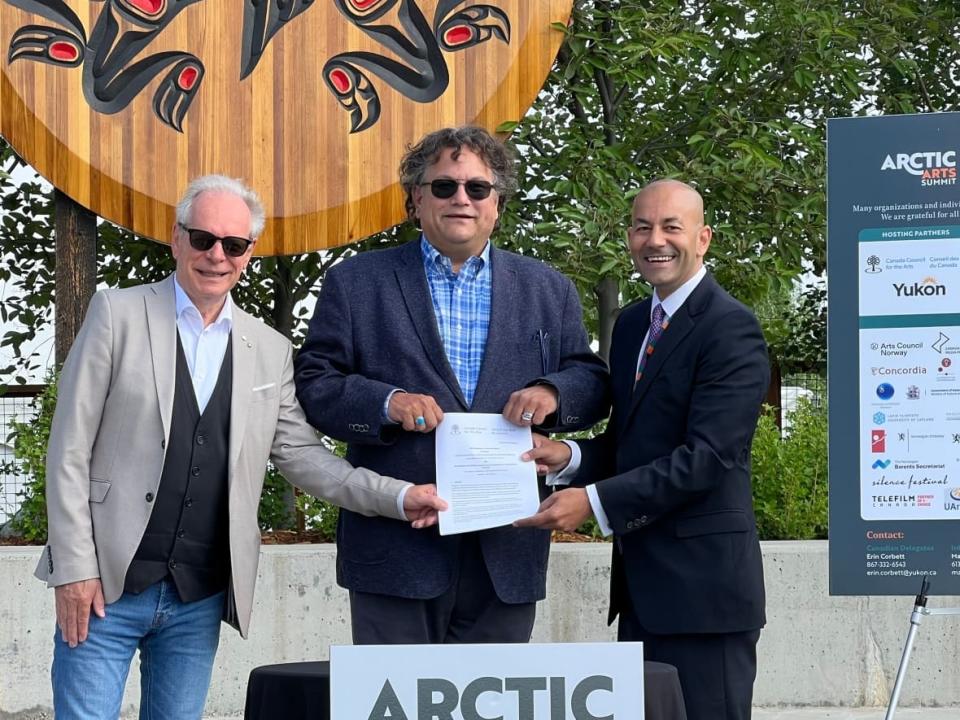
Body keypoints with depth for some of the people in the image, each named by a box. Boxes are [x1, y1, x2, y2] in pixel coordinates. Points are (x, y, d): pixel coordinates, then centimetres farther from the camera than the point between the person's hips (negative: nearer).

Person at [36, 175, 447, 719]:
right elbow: (70, 449, -3)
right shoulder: (118, 315, -1)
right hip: (106, 587, -3)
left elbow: (300, 454, 10)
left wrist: (399, 498, -4)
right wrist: (74, 568, -9)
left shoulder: (271, 351, 10)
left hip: (201, 599, 3)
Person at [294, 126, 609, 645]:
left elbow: (592, 383, 13)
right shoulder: (356, 283, 7)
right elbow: (313, 383, 2)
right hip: (397, 549, -2)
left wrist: (552, 393, -9)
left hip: (506, 553, 2)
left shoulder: (548, 290, 14)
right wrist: (386, 403, -15)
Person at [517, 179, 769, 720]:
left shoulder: (730, 327, -11)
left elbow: (706, 456, -19)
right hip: (640, 582, 8)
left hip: (702, 582, -8)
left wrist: (594, 501, -22)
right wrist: (570, 457, 0)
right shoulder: (632, 325, 16)